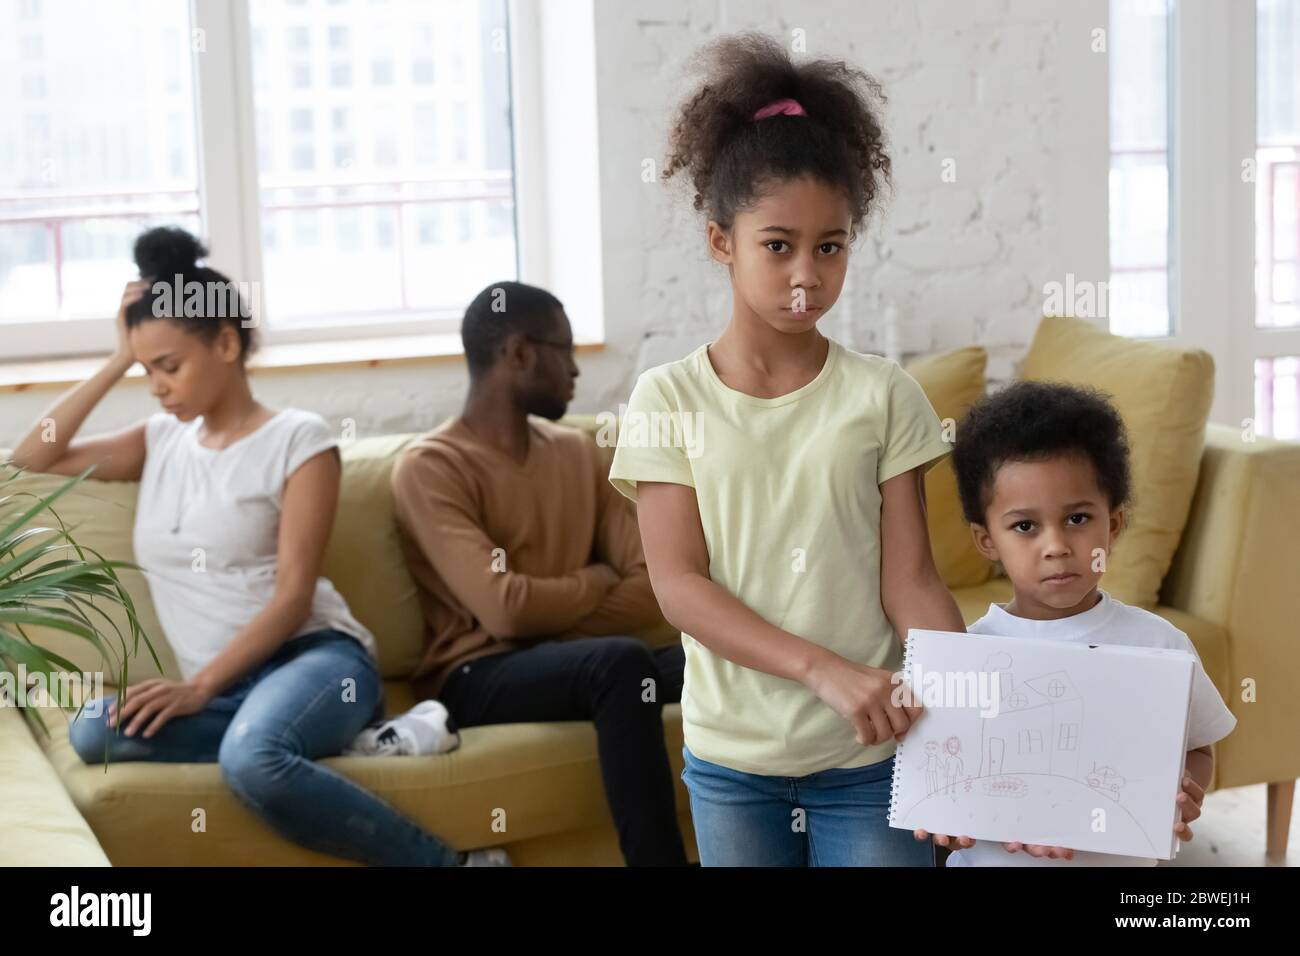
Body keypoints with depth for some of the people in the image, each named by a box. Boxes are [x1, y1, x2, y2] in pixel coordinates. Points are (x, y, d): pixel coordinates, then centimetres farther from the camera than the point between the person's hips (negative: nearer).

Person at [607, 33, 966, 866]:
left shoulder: (883, 396, -3)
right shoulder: (668, 401, -4)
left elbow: (910, 581, -4)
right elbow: (680, 584, -11)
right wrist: (826, 671, -23)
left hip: (869, 759, 0)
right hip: (732, 761, 1)